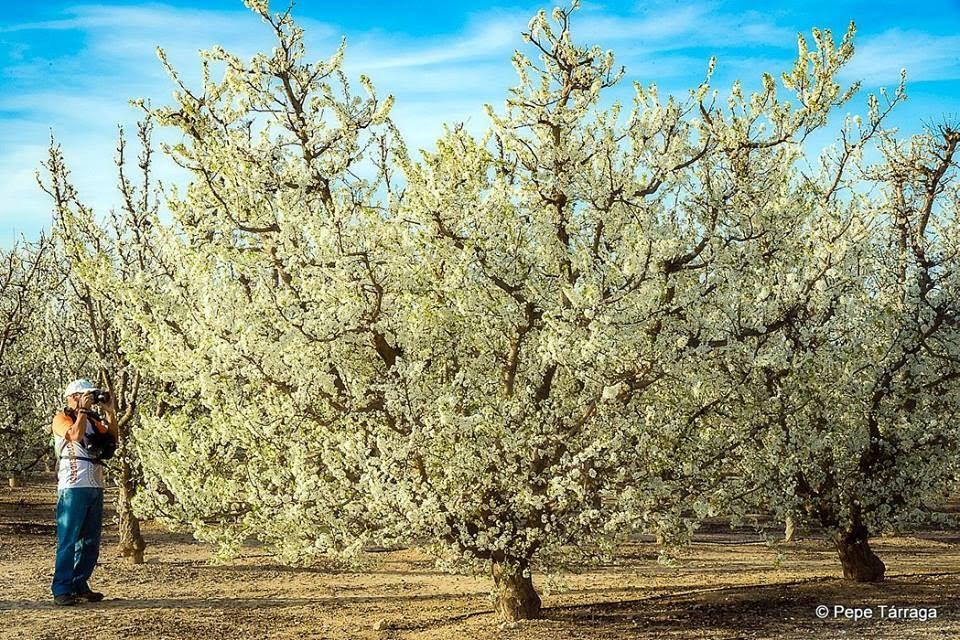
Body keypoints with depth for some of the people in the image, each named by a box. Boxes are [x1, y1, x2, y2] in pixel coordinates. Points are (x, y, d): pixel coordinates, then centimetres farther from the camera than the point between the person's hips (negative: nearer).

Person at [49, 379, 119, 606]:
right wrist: (83, 410, -11)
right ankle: (61, 590, -7)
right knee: (68, 540, -8)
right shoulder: (62, 418, -3)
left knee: (90, 542, 10)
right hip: (73, 487, -7)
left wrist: (110, 412, 7)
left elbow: (112, 439, 12)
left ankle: (79, 586, 18)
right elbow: (76, 435, -21)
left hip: (95, 486, 7)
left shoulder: (92, 419, 17)